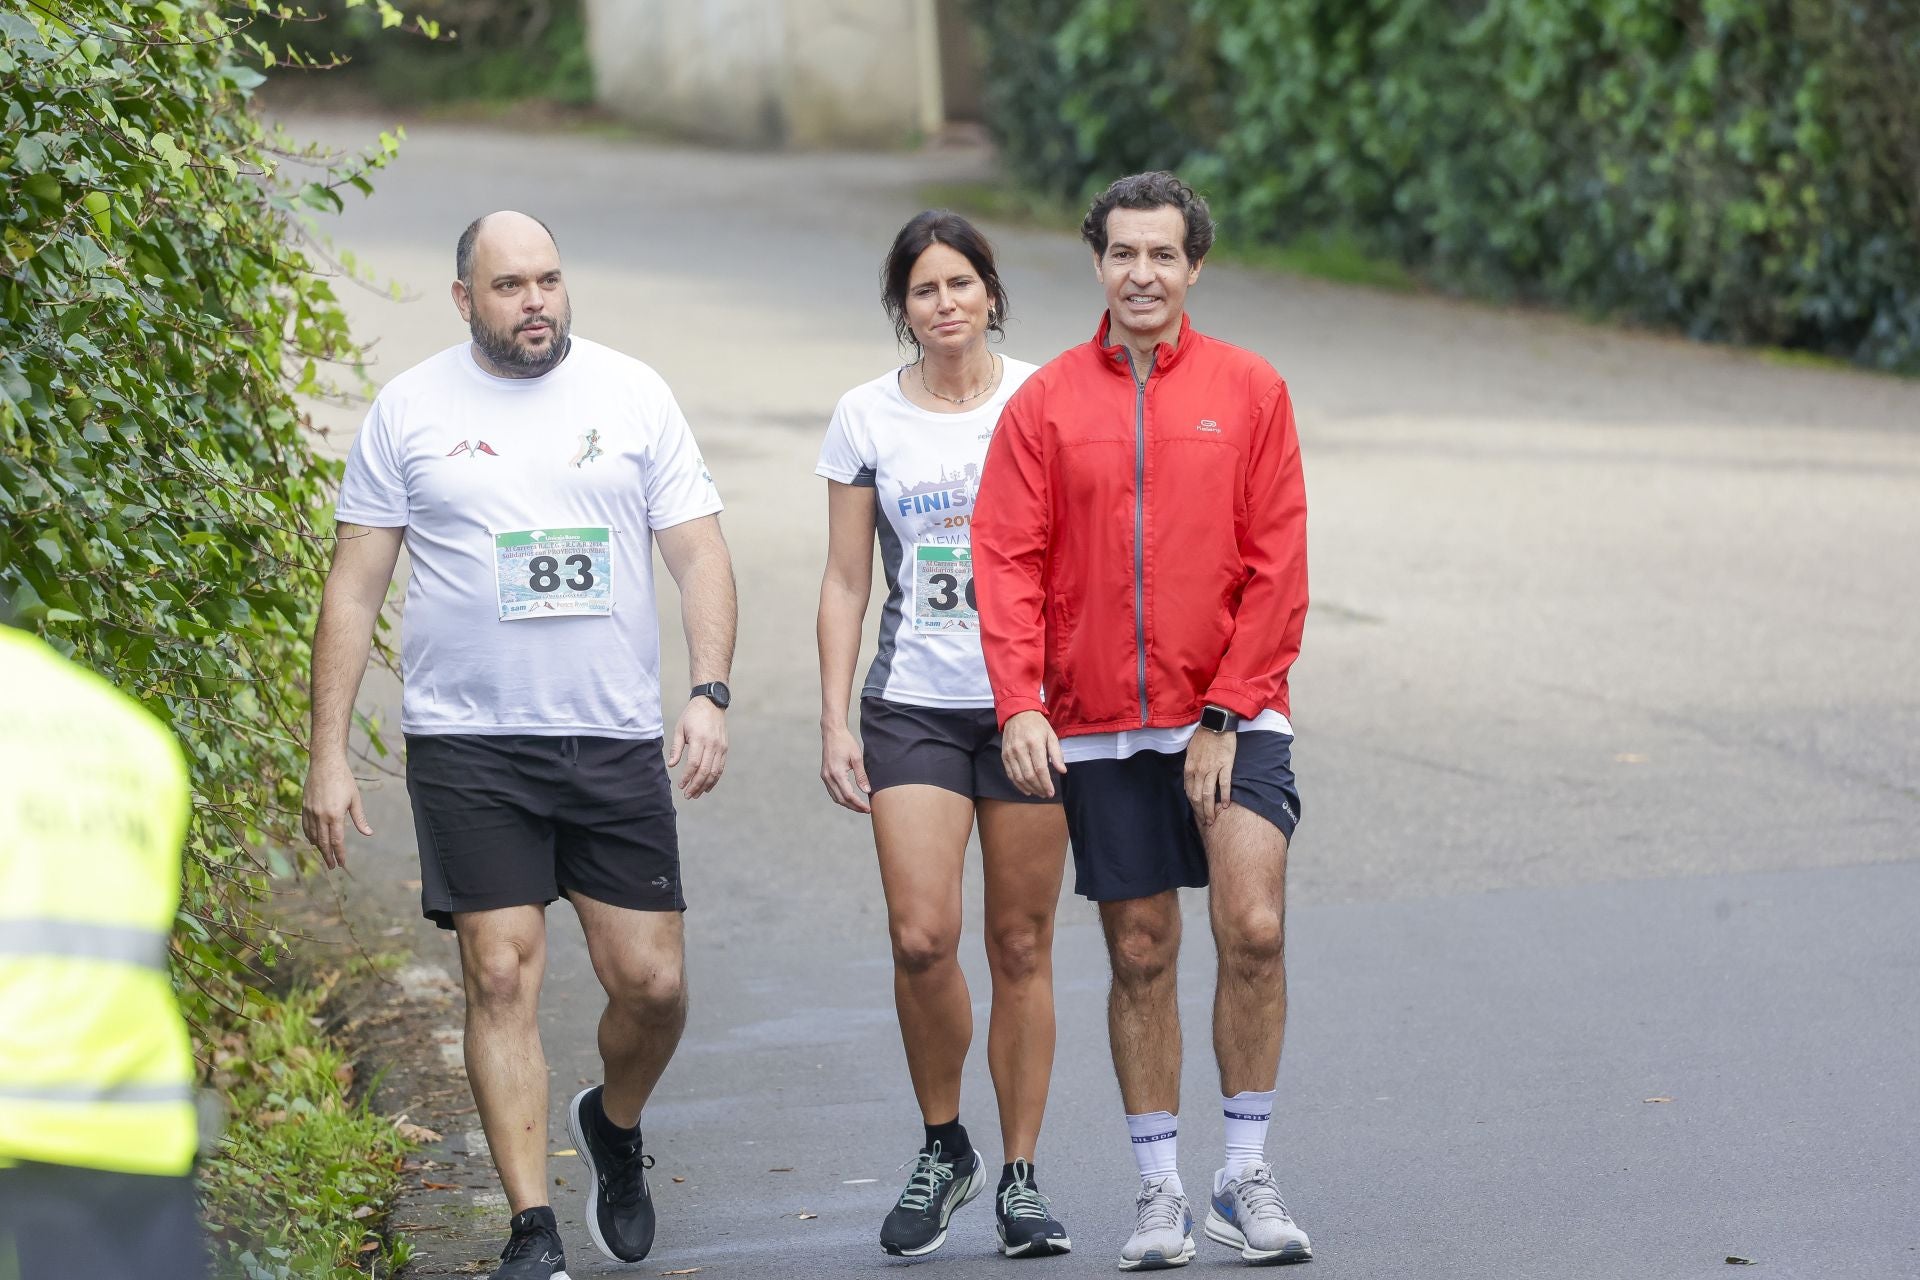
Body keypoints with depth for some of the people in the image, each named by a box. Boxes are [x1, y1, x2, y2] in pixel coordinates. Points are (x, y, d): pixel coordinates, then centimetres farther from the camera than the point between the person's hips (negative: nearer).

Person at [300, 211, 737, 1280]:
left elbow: (700, 552, 5)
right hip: (469, 744, -1)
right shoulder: (411, 410, 2)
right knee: (504, 978, -6)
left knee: (653, 982, 1)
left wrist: (711, 692, -11)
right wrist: (329, 753, -2)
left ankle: (615, 1125, 33)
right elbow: (355, 590, 4)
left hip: (616, 743, 1)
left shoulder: (633, 393, 5)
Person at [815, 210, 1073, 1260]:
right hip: (913, 704, 0)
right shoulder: (868, 417, 4)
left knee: (1021, 945, 2)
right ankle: (942, 1150, 8)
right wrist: (833, 722, 1)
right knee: (922, 936, -13)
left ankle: (1021, 1175, 12)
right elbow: (844, 582, 7)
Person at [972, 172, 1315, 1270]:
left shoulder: (1250, 391, 2)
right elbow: (1008, 562, 1)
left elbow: (1277, 570, -1)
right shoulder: (1046, 404, 5)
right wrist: (1020, 703, -12)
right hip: (1099, 727, 1)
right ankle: (1161, 1189, 14)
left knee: (1254, 928, -14)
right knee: (1141, 954, 6)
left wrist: (1227, 715, -7)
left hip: (1230, 716, -1)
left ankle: (1248, 1175, -3)